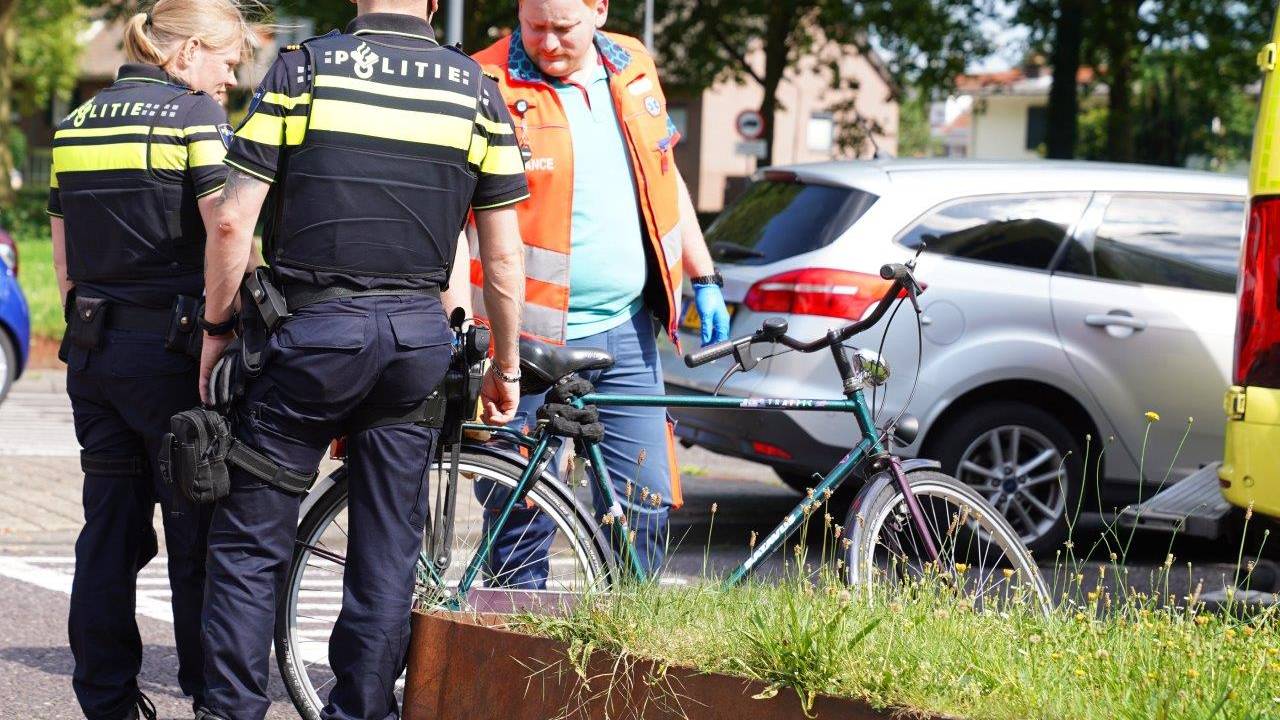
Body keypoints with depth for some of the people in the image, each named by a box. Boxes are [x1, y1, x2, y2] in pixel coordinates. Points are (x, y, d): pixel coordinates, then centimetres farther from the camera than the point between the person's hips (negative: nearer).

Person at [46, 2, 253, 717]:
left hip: (92, 344, 7)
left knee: (109, 530, 10)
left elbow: (64, 260, 15)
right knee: (199, 530, 1)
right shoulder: (194, 114, -8)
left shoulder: (75, 123, 12)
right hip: (172, 349, -6)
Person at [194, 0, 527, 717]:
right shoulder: (477, 89, 4)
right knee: (390, 550, 10)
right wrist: (507, 368, 14)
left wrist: (217, 327, 5)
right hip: (419, 336, 2)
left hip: (312, 332, -2)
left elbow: (233, 220, -7)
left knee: (251, 542, 6)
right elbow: (504, 255, 4)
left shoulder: (303, 67, -3)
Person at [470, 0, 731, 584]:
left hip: (625, 334, 5)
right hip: (531, 338, -5)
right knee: (523, 517, 0)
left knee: (647, 505, 4)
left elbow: (666, 180, 21)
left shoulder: (633, 67, 9)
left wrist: (705, 279, 20)